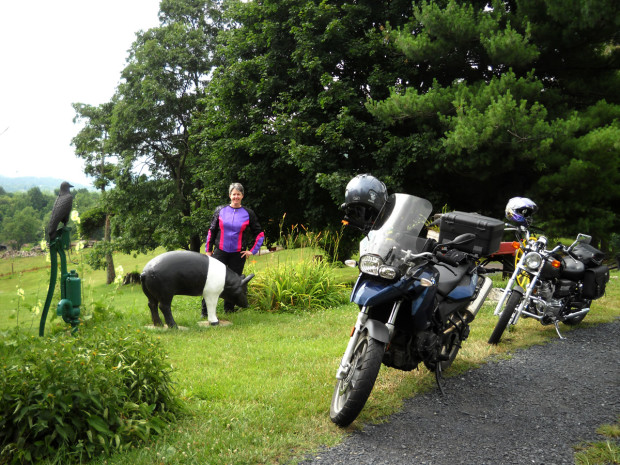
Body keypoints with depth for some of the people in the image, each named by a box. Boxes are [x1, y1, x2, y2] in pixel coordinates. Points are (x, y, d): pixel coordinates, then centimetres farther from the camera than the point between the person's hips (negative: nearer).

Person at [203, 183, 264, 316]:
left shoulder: (248, 213, 3)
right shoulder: (220, 210, 5)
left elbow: (260, 233, 10)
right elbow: (211, 231, 12)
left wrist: (252, 250, 3)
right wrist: (208, 250, 10)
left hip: (238, 254, 0)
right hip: (220, 252, 0)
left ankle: (229, 310, 21)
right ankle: (205, 311, 4)